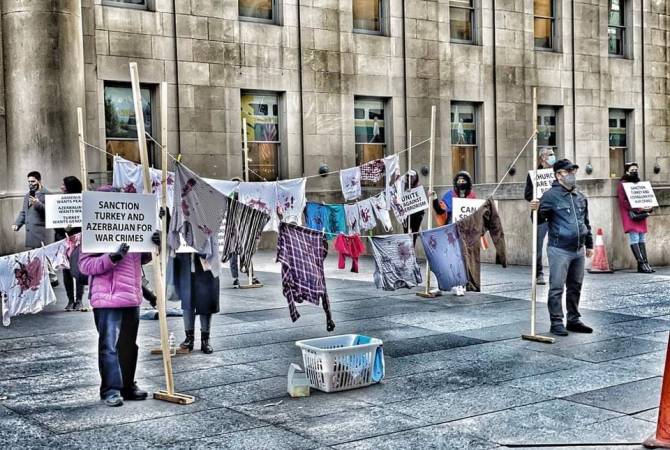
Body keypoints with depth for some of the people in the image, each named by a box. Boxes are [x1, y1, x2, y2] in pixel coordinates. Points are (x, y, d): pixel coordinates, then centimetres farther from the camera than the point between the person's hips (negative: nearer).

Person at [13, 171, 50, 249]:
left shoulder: (46, 194, -3)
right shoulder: (27, 196, 22)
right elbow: (23, 213, 28)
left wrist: (38, 204, -21)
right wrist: (17, 224, 15)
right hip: (30, 232, 7)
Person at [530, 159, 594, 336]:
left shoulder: (581, 197, 14)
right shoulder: (551, 195, -8)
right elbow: (539, 219, -11)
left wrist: (589, 244, 24)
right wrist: (536, 210, -32)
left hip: (578, 250, 7)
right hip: (559, 250, -7)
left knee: (575, 287, 13)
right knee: (557, 287, -4)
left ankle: (574, 320, 23)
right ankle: (556, 323, 2)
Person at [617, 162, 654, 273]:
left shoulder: (639, 184, 21)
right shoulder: (622, 184, 0)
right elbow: (623, 201, -10)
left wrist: (648, 208, -1)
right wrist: (635, 210, -19)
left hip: (641, 214, 7)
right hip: (630, 214, -7)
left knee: (642, 239, 2)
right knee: (634, 238, -12)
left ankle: (645, 263, 0)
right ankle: (641, 264, -15)